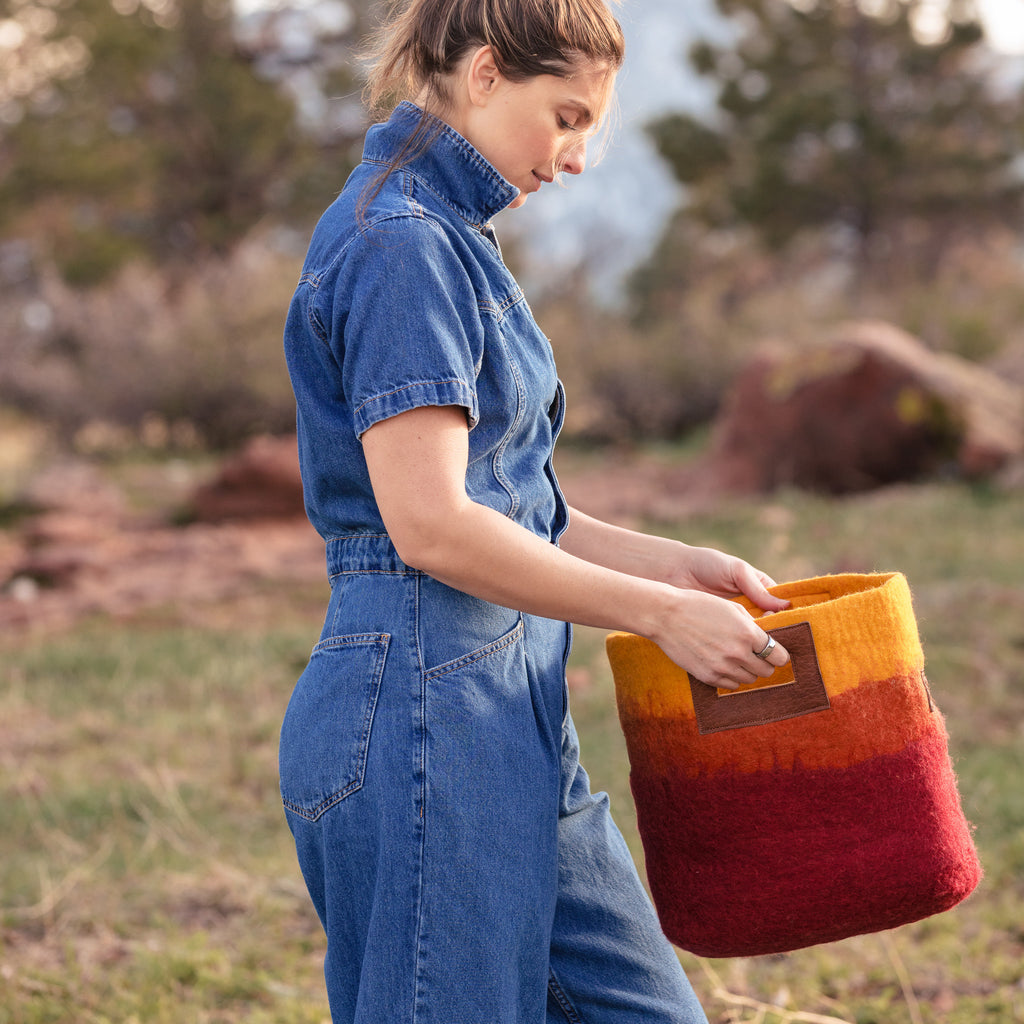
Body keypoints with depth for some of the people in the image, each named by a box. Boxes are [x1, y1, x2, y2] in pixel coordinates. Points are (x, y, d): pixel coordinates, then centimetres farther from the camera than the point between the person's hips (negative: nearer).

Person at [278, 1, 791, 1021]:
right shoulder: (399, 246, -14)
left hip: (507, 725, 10)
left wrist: (667, 563, 11)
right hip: (422, 718, -10)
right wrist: (659, 613, -14)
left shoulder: (450, 238, 17)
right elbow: (429, 525, -21)